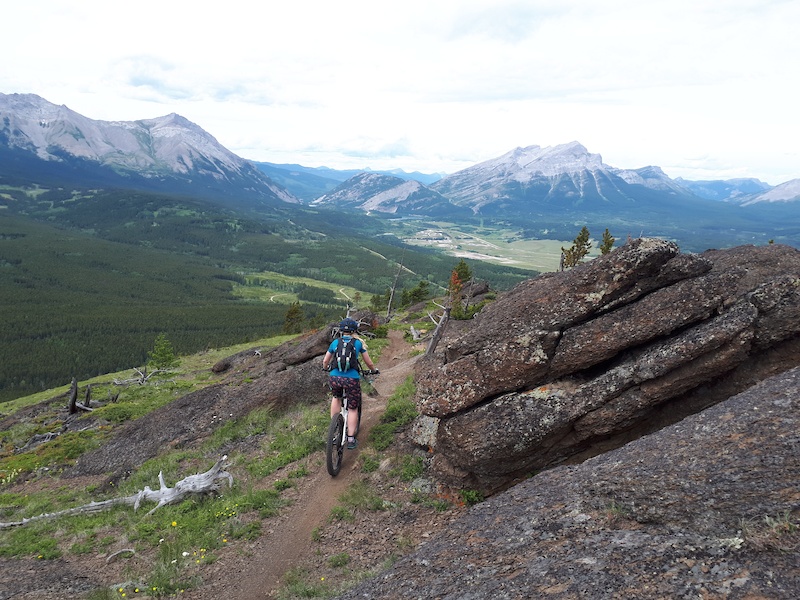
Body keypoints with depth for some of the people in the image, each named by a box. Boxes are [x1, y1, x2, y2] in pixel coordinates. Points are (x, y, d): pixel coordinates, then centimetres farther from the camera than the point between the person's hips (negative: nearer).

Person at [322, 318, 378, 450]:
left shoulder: (335, 342, 13)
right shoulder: (359, 343, 8)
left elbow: (325, 361, 23)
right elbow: (369, 362, 15)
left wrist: (325, 368, 46)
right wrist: (374, 371, 36)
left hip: (335, 378, 2)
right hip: (352, 379, -2)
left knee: (336, 397, 33)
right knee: (352, 409, 14)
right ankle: (351, 439, 15)